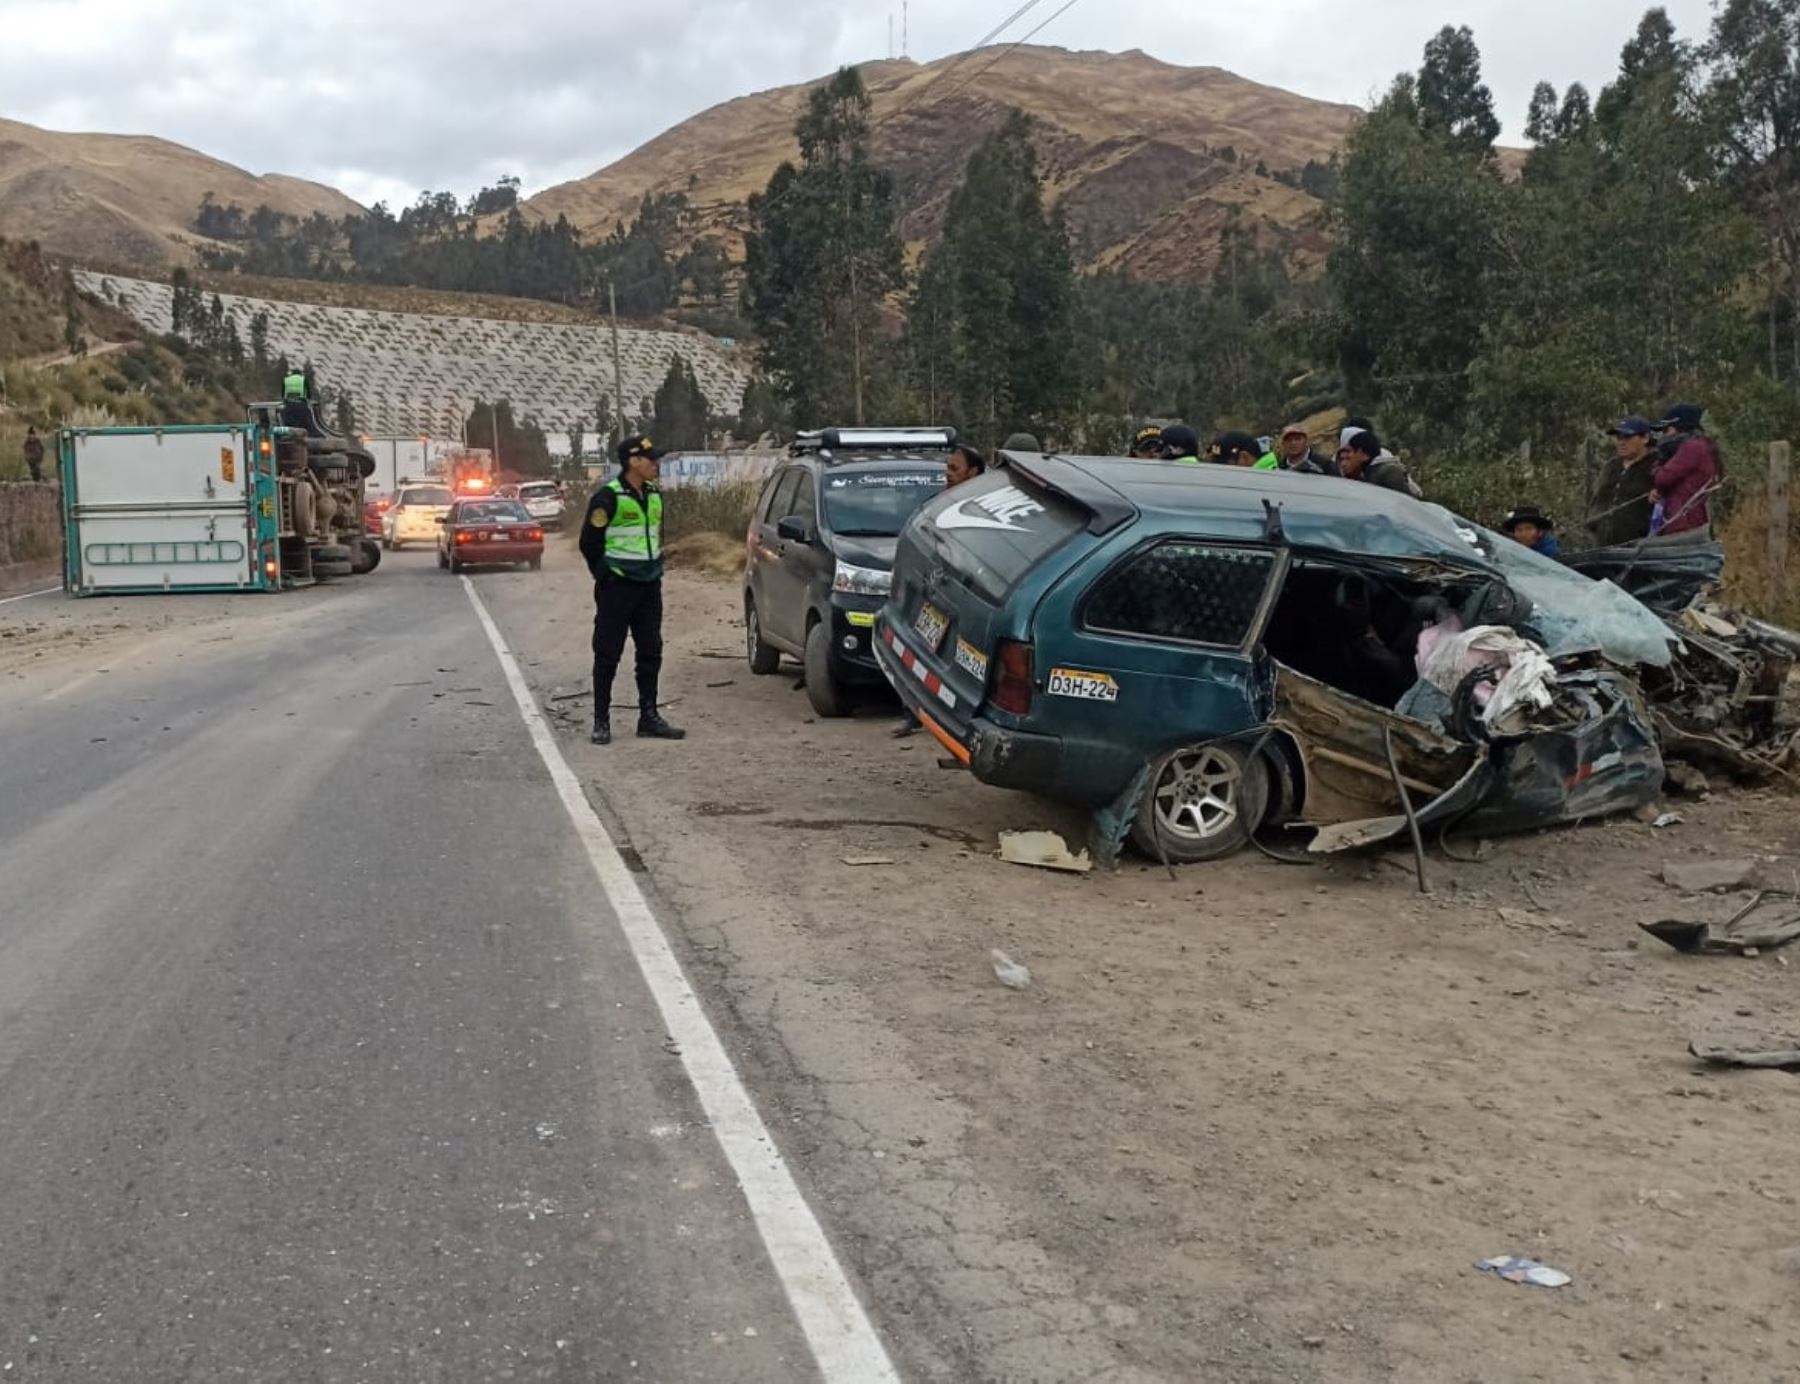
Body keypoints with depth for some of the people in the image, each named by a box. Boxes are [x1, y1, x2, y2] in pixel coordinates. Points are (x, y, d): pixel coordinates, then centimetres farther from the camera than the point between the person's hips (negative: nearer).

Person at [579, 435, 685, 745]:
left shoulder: (654, 495, 9)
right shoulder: (608, 497, -14)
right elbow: (589, 542, -10)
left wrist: (655, 569, 15)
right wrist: (605, 575, -4)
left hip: (649, 586, 7)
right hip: (617, 588, -7)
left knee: (651, 652, 9)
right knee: (608, 654, -1)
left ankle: (649, 717, 17)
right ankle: (601, 721, 5)